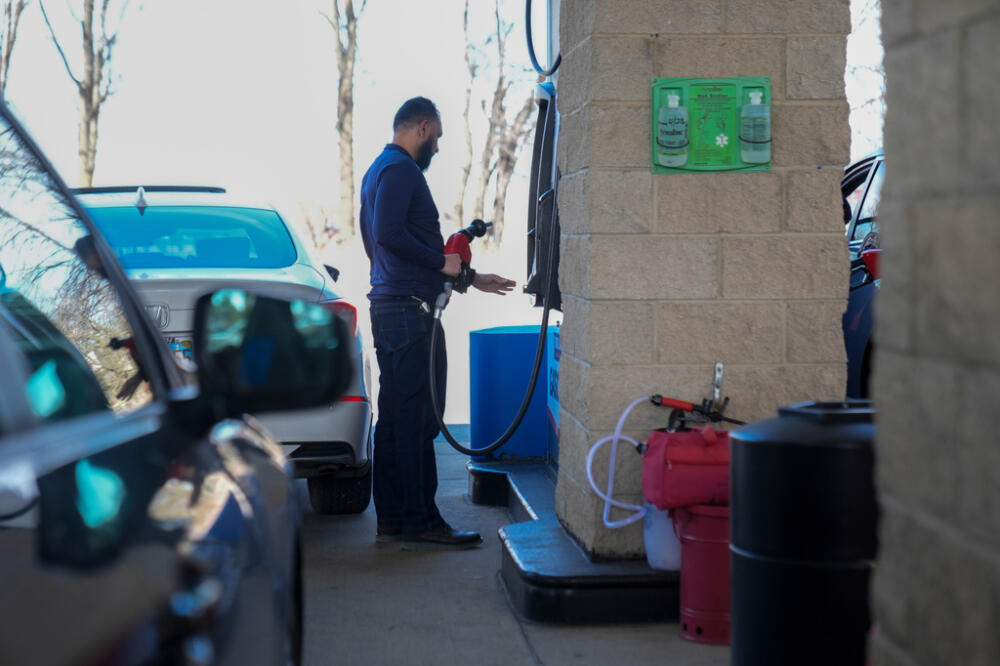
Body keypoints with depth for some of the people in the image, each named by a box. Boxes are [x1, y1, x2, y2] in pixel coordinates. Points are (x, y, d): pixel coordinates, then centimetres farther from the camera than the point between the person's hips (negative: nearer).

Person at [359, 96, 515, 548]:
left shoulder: (380, 169, 24)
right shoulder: (400, 169, -10)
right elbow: (389, 234, -24)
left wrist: (470, 278, 28)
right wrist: (441, 263, -14)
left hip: (390, 304, 11)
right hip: (409, 309, -11)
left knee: (397, 418, 12)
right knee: (416, 418, -8)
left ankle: (392, 520, 16)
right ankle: (420, 519, -5)